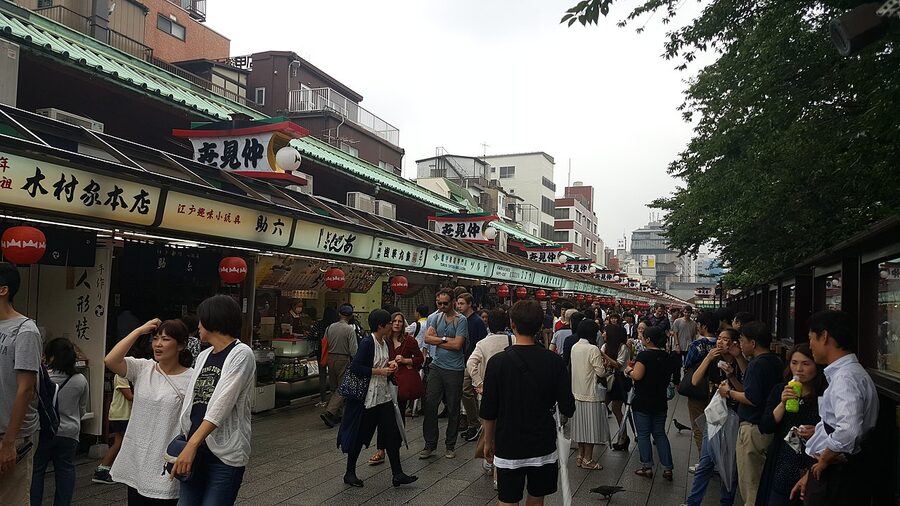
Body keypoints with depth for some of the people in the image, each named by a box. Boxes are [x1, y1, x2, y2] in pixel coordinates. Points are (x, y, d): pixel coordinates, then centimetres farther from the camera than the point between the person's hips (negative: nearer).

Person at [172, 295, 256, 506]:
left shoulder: (241, 354, -9)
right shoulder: (203, 356, 14)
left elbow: (222, 404, -18)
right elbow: (191, 401, 14)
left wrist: (192, 444, -24)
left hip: (226, 452, -6)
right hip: (195, 448, 7)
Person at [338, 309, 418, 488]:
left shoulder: (385, 343, 9)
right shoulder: (367, 343, -17)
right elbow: (355, 367, -24)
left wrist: (390, 364, 3)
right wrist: (380, 371, -21)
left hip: (383, 395, 8)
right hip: (367, 397, -8)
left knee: (392, 434, 5)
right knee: (359, 435, 5)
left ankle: (397, 474, 11)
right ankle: (350, 473, 20)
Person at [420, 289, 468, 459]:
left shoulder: (461, 320, -6)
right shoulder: (435, 317, 8)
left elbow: (457, 345, -15)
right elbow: (427, 338, -4)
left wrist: (437, 340, -6)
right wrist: (445, 339, -12)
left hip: (454, 370, -4)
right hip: (437, 367, 4)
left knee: (453, 409, 7)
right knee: (430, 405, 1)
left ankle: (450, 445, 19)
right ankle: (430, 444, 12)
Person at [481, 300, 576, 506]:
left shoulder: (498, 362, -11)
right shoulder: (554, 361, -8)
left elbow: (488, 411, -6)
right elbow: (568, 409, -7)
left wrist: (489, 441, 9)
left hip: (509, 448, -2)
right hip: (544, 446, 2)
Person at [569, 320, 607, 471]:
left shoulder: (574, 347, 5)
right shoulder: (593, 349, -18)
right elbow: (600, 372, -14)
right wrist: (604, 366, 6)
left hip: (576, 392, 7)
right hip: (589, 393, -7)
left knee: (580, 424, 16)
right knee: (591, 426, 3)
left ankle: (580, 456, 25)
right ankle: (587, 459, 10)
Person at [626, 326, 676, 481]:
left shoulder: (644, 355, -17)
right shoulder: (667, 357, 5)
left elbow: (637, 375, -25)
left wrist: (629, 370, -4)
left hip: (642, 402, -6)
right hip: (660, 402, 6)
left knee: (643, 434, 5)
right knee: (660, 433, 13)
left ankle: (647, 467, 10)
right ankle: (667, 468, 11)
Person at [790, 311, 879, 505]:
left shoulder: (846, 377, -18)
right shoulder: (841, 374, 12)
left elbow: (848, 432, -34)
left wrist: (823, 461, -17)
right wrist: (810, 474, 20)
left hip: (834, 480, -9)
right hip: (826, 474, 9)